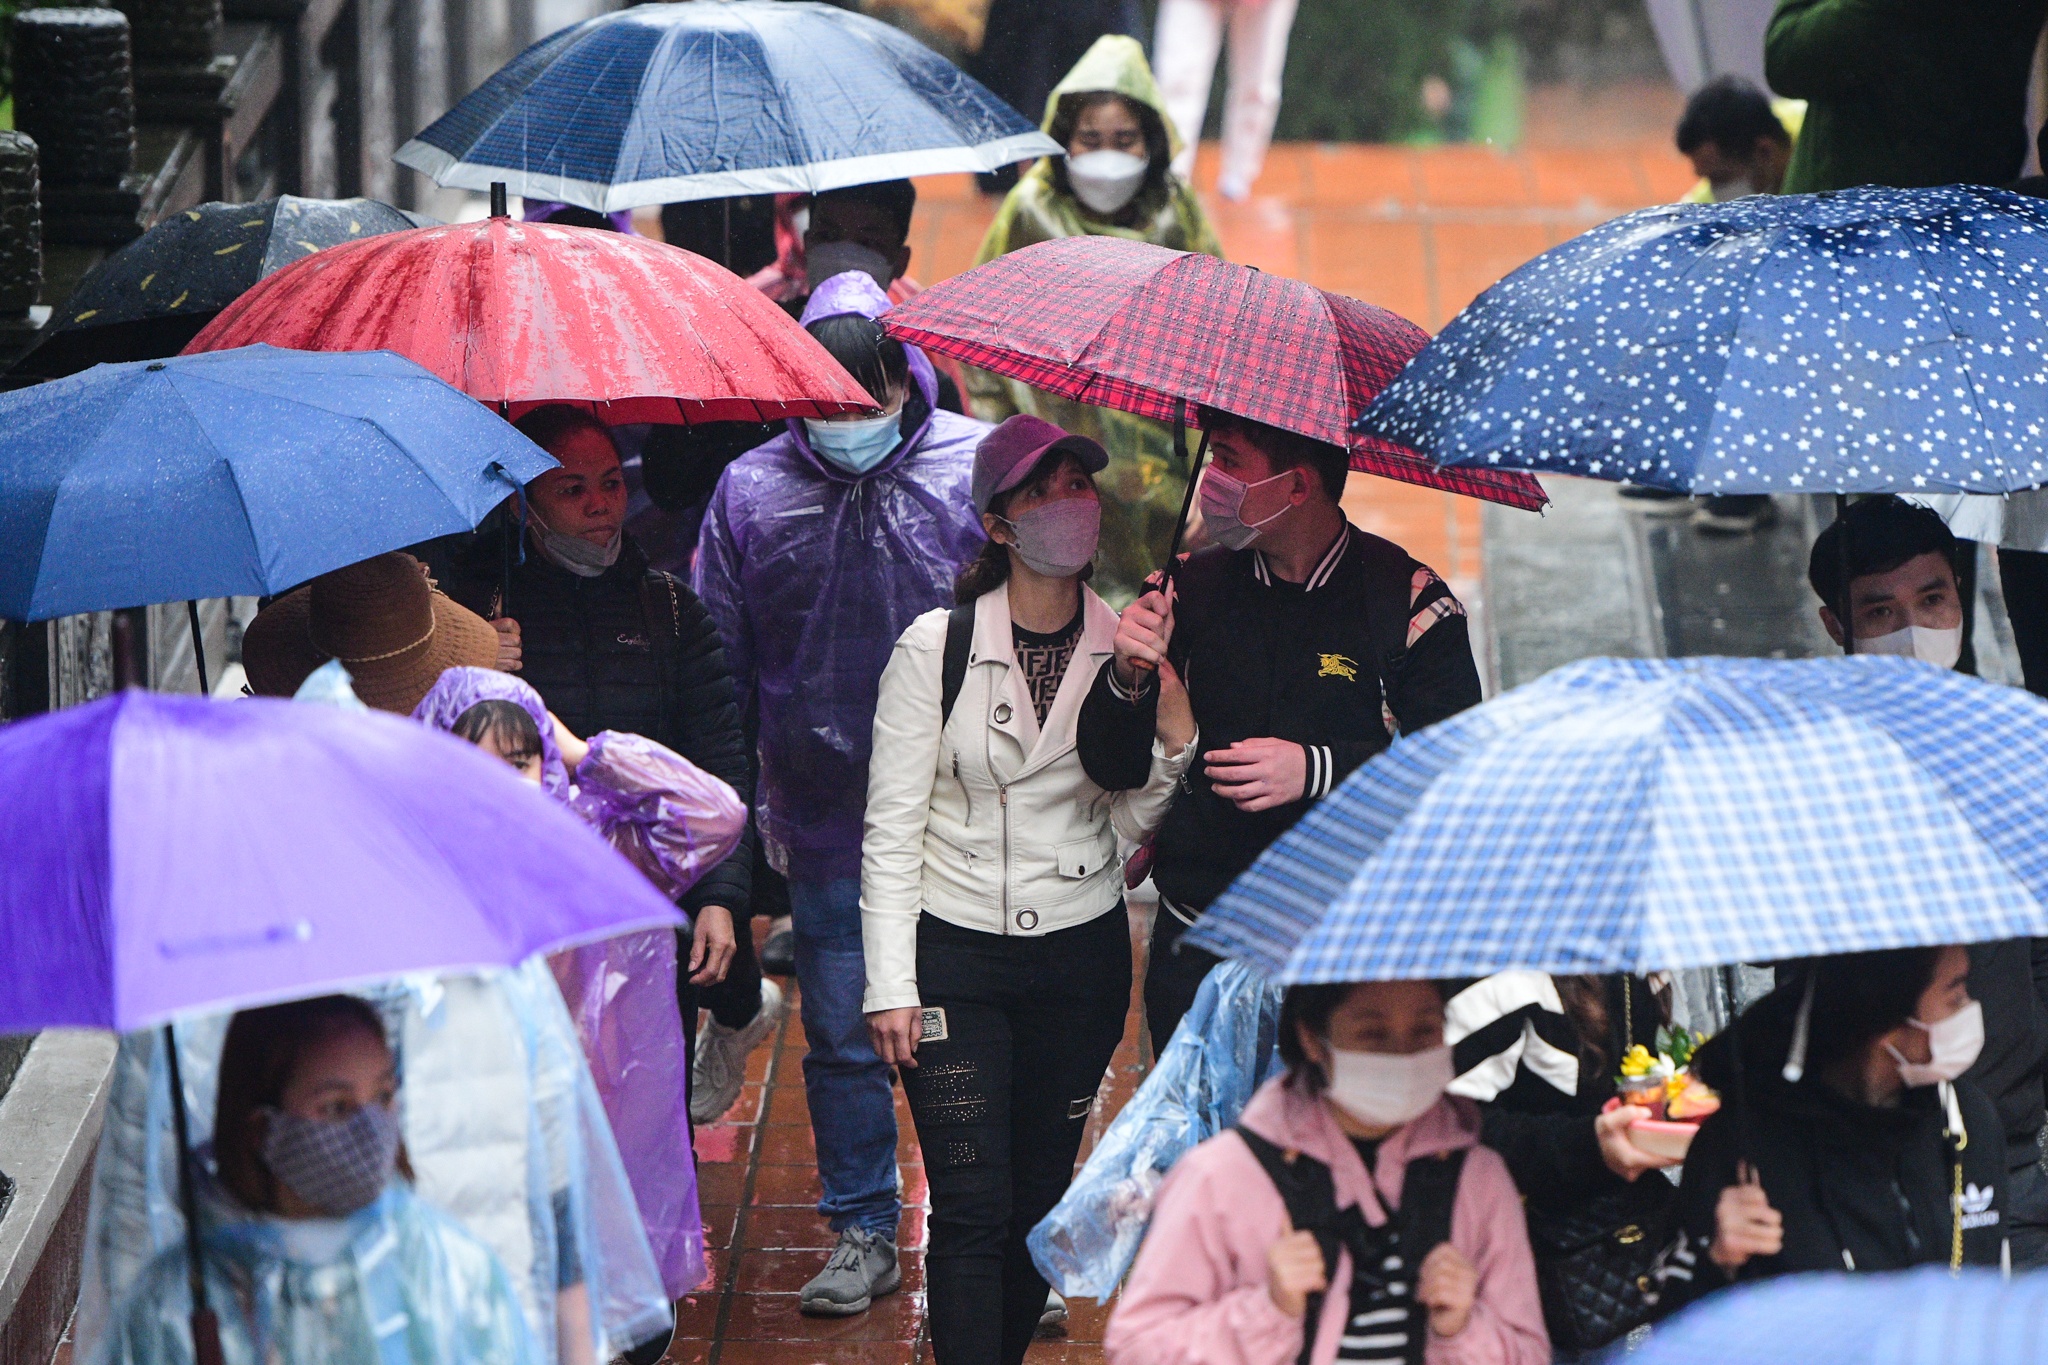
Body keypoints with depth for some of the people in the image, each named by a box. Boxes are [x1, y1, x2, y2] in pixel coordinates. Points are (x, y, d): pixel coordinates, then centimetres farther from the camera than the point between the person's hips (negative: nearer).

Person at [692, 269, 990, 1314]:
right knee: (841, 1036, 9)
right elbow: (716, 659, 10)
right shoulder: (751, 491, 3)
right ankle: (864, 1230, 22)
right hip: (827, 828, 2)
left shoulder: (980, 469, -2)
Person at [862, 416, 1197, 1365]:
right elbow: (891, 828, -6)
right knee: (971, 1208, -8)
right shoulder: (935, 646, -7)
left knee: (1043, 1197, 9)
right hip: (956, 955, -3)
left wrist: (1173, 737, -14)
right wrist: (890, 985, -11)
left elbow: (1129, 823, 5)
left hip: (1080, 956, 3)